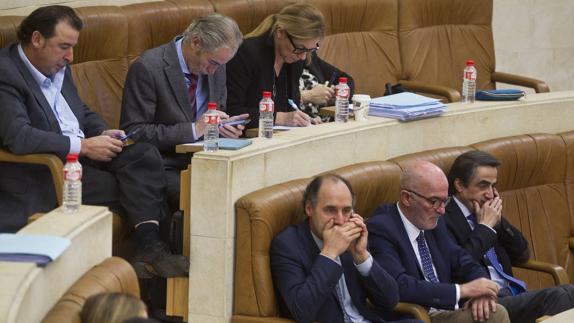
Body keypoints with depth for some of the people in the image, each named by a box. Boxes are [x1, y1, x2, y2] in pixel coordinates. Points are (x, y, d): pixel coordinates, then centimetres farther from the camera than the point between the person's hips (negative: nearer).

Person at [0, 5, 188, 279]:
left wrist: (102, 133, 0)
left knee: (144, 154, -15)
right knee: (127, 188, -20)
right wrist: (84, 146, -23)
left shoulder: (58, 66, 11)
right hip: (43, 172, -8)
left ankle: (150, 247, -24)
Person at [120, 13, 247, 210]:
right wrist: (194, 129, -22)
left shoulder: (215, 64, 5)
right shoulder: (147, 68, -15)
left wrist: (225, 127, -5)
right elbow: (133, 133, -16)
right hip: (165, 168, -7)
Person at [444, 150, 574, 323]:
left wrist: (499, 221, 8)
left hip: (510, 293, 8)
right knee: (557, 297, -25)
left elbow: (522, 255, 22)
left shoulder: (487, 214, 20)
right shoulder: (444, 219, -5)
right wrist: (485, 227, -8)